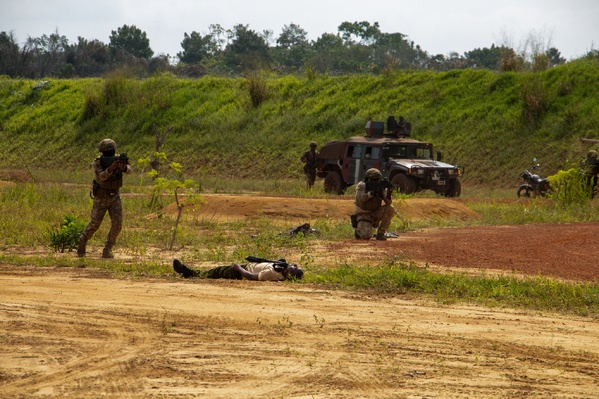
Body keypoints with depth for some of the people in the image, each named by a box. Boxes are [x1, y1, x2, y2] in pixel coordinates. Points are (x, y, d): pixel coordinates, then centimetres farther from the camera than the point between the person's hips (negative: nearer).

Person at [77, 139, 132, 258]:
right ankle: (82, 242, 25)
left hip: (114, 196, 3)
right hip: (101, 197, -3)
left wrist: (124, 167, -44)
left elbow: (129, 170, -20)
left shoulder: (117, 159, -5)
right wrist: (111, 167, -47)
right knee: (95, 224, 1)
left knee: (117, 224, -9)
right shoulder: (97, 162, -15)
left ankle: (107, 250, 2)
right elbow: (101, 177, -31)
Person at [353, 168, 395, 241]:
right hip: (363, 215, -4)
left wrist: (388, 196, -36)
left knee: (390, 209, -20)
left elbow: (388, 202, -14)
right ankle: (359, 229, 12)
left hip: (375, 214, 4)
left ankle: (380, 233, -9)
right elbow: (359, 199, -30)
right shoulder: (361, 186, -12)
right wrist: (371, 193, -44)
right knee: (366, 236, -27)